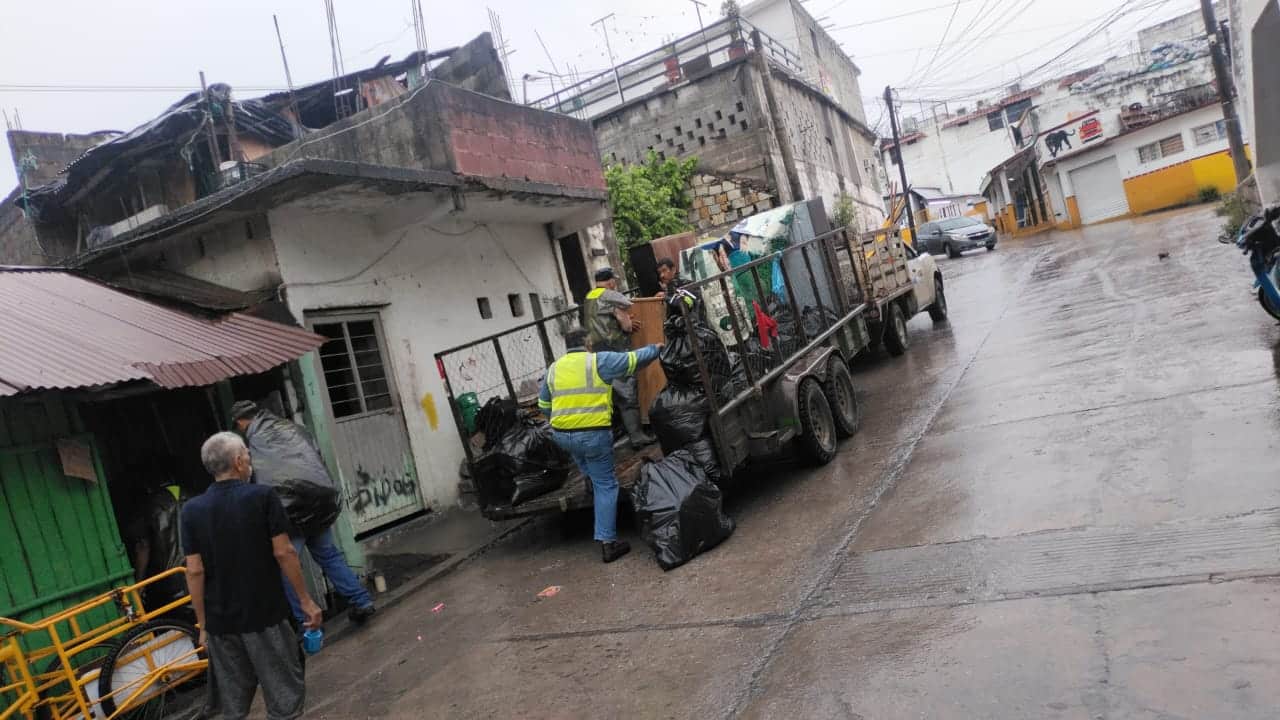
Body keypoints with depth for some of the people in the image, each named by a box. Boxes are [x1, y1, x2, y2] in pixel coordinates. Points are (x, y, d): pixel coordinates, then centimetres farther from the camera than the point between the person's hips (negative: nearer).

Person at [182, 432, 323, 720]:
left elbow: (195, 571, -2)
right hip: (265, 614, -4)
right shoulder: (262, 496, -9)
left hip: (220, 620, 4)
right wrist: (306, 600, -3)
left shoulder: (192, 509, 0)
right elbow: (283, 552, -12)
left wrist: (202, 625, 6)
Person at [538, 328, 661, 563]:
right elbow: (634, 360, 4)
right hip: (593, 434, -4)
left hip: (561, 435, 5)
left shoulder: (553, 368, 10)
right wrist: (654, 349, 22)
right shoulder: (599, 361, -4)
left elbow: (544, 405, 19)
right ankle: (607, 542, 5)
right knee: (605, 485, 5)